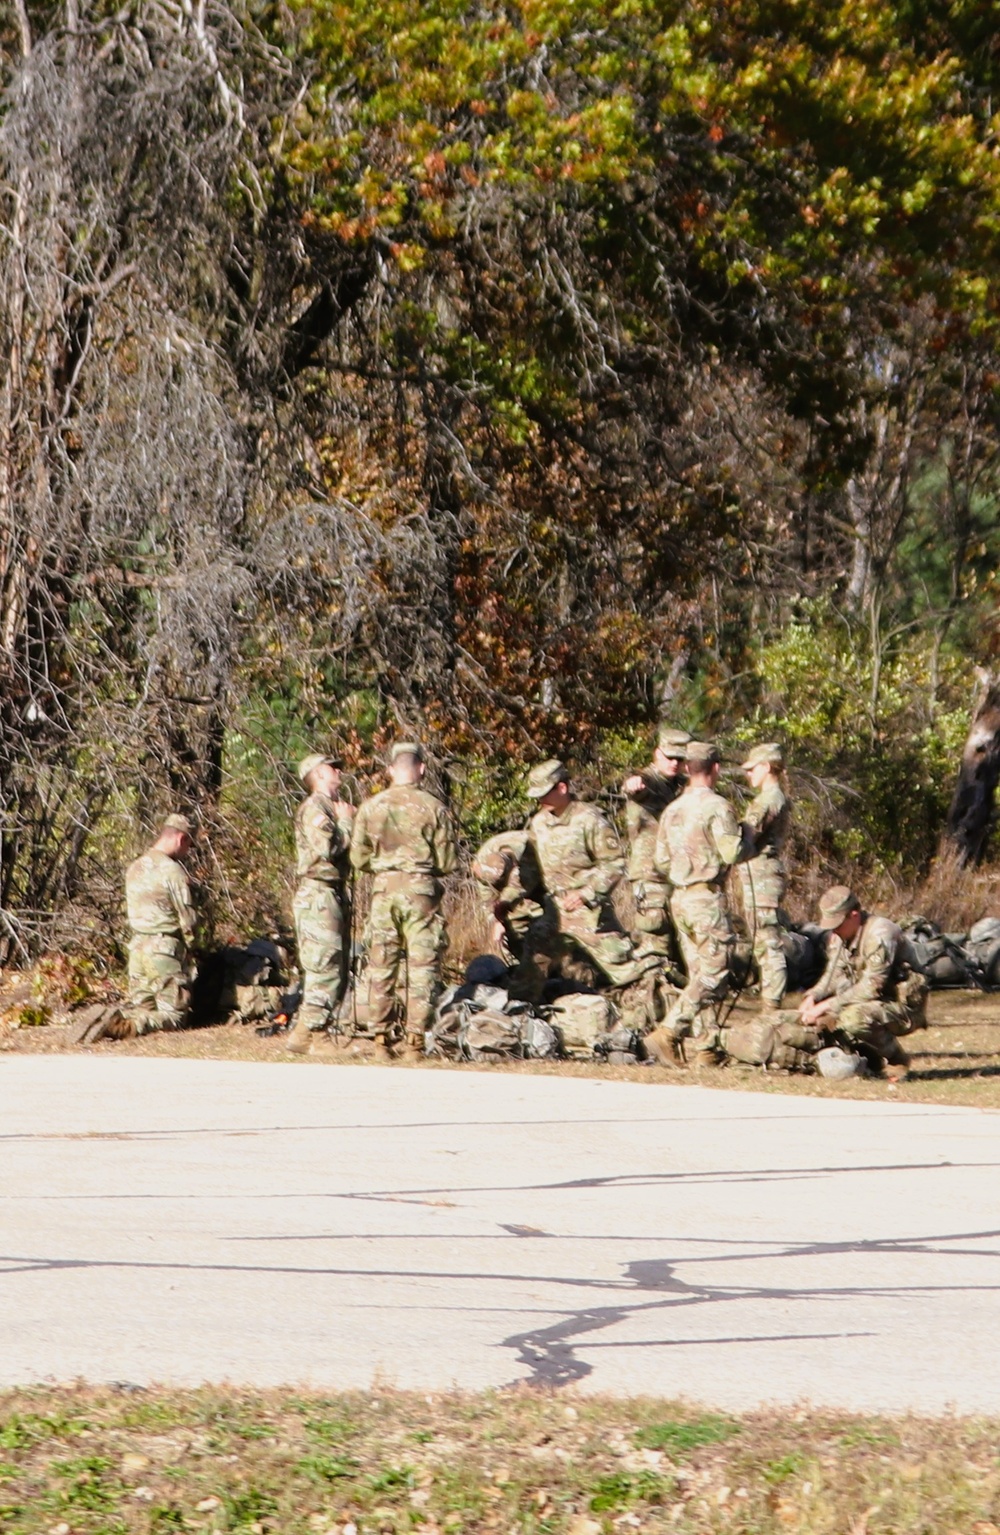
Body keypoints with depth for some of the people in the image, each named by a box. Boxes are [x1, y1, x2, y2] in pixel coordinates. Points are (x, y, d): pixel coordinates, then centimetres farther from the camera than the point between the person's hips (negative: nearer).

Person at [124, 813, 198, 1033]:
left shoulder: (134, 869, 11)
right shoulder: (172, 871, -13)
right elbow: (187, 918, -11)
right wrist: (190, 949, 8)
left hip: (137, 945, 7)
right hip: (165, 947, -7)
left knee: (141, 1007, 16)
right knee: (175, 1014, -4)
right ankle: (135, 1025, -30)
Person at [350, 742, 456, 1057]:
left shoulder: (371, 806, 1)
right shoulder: (432, 807, -6)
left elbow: (358, 858, 5)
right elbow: (447, 862, -3)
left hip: (383, 890, 2)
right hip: (421, 890, -2)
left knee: (381, 965, 9)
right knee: (421, 966, 2)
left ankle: (382, 1035, 10)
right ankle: (414, 1039, -2)